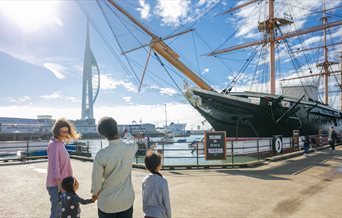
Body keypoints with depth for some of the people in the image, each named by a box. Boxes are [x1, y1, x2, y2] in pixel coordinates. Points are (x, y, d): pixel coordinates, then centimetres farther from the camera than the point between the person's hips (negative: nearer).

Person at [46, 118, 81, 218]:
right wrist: (60, 184, -23)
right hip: (56, 184, -9)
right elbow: (54, 167, -22)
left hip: (61, 183, 9)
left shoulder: (61, 143, 9)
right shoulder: (54, 144, -18)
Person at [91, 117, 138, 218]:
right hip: (126, 201, 2)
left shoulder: (101, 155, -23)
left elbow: (96, 182, -12)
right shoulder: (131, 147, -14)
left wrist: (95, 193, 8)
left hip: (107, 203, -2)